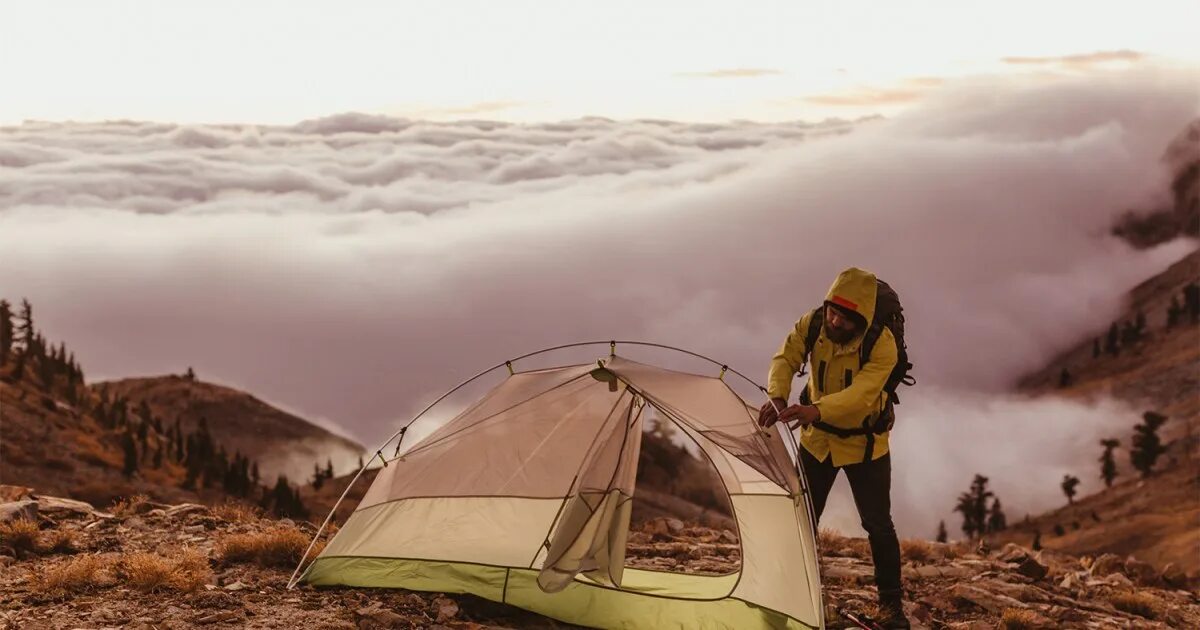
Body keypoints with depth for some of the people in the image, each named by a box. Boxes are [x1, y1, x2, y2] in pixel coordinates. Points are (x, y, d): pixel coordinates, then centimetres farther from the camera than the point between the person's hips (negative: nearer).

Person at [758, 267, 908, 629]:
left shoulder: (882, 344, -30)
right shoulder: (812, 324, -17)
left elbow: (862, 392, -42)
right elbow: (784, 360, -24)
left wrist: (817, 410, -58)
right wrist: (777, 397, -46)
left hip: (864, 442, -3)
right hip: (818, 438, 4)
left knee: (878, 525, 1)